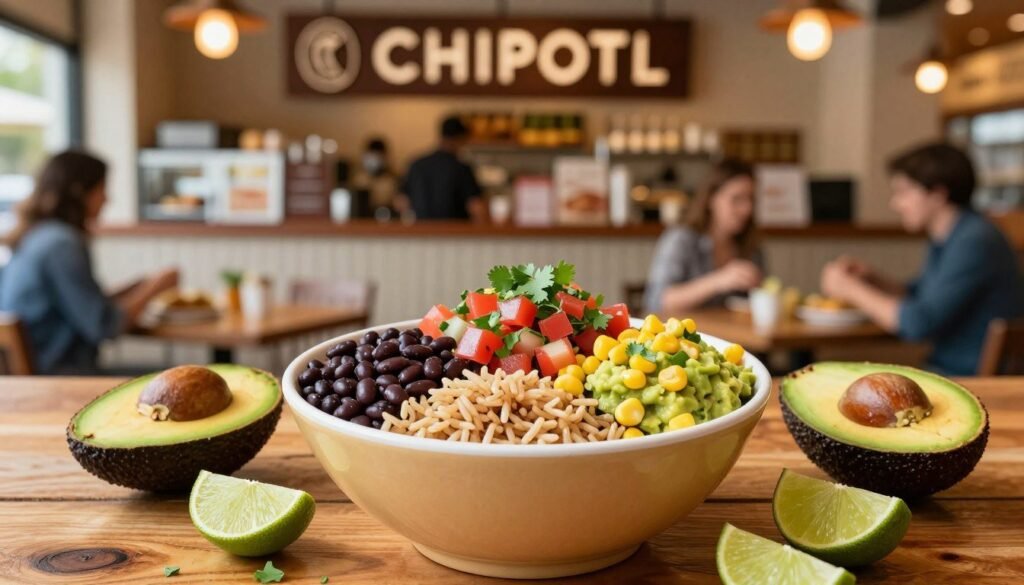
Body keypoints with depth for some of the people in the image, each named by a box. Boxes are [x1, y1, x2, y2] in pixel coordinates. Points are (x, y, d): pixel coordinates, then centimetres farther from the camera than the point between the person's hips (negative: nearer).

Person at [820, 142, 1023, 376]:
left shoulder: (975, 242, -20)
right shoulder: (944, 239, 9)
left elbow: (919, 324, -25)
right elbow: (918, 296, 22)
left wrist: (851, 289, -13)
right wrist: (871, 278, 3)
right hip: (944, 369, 9)